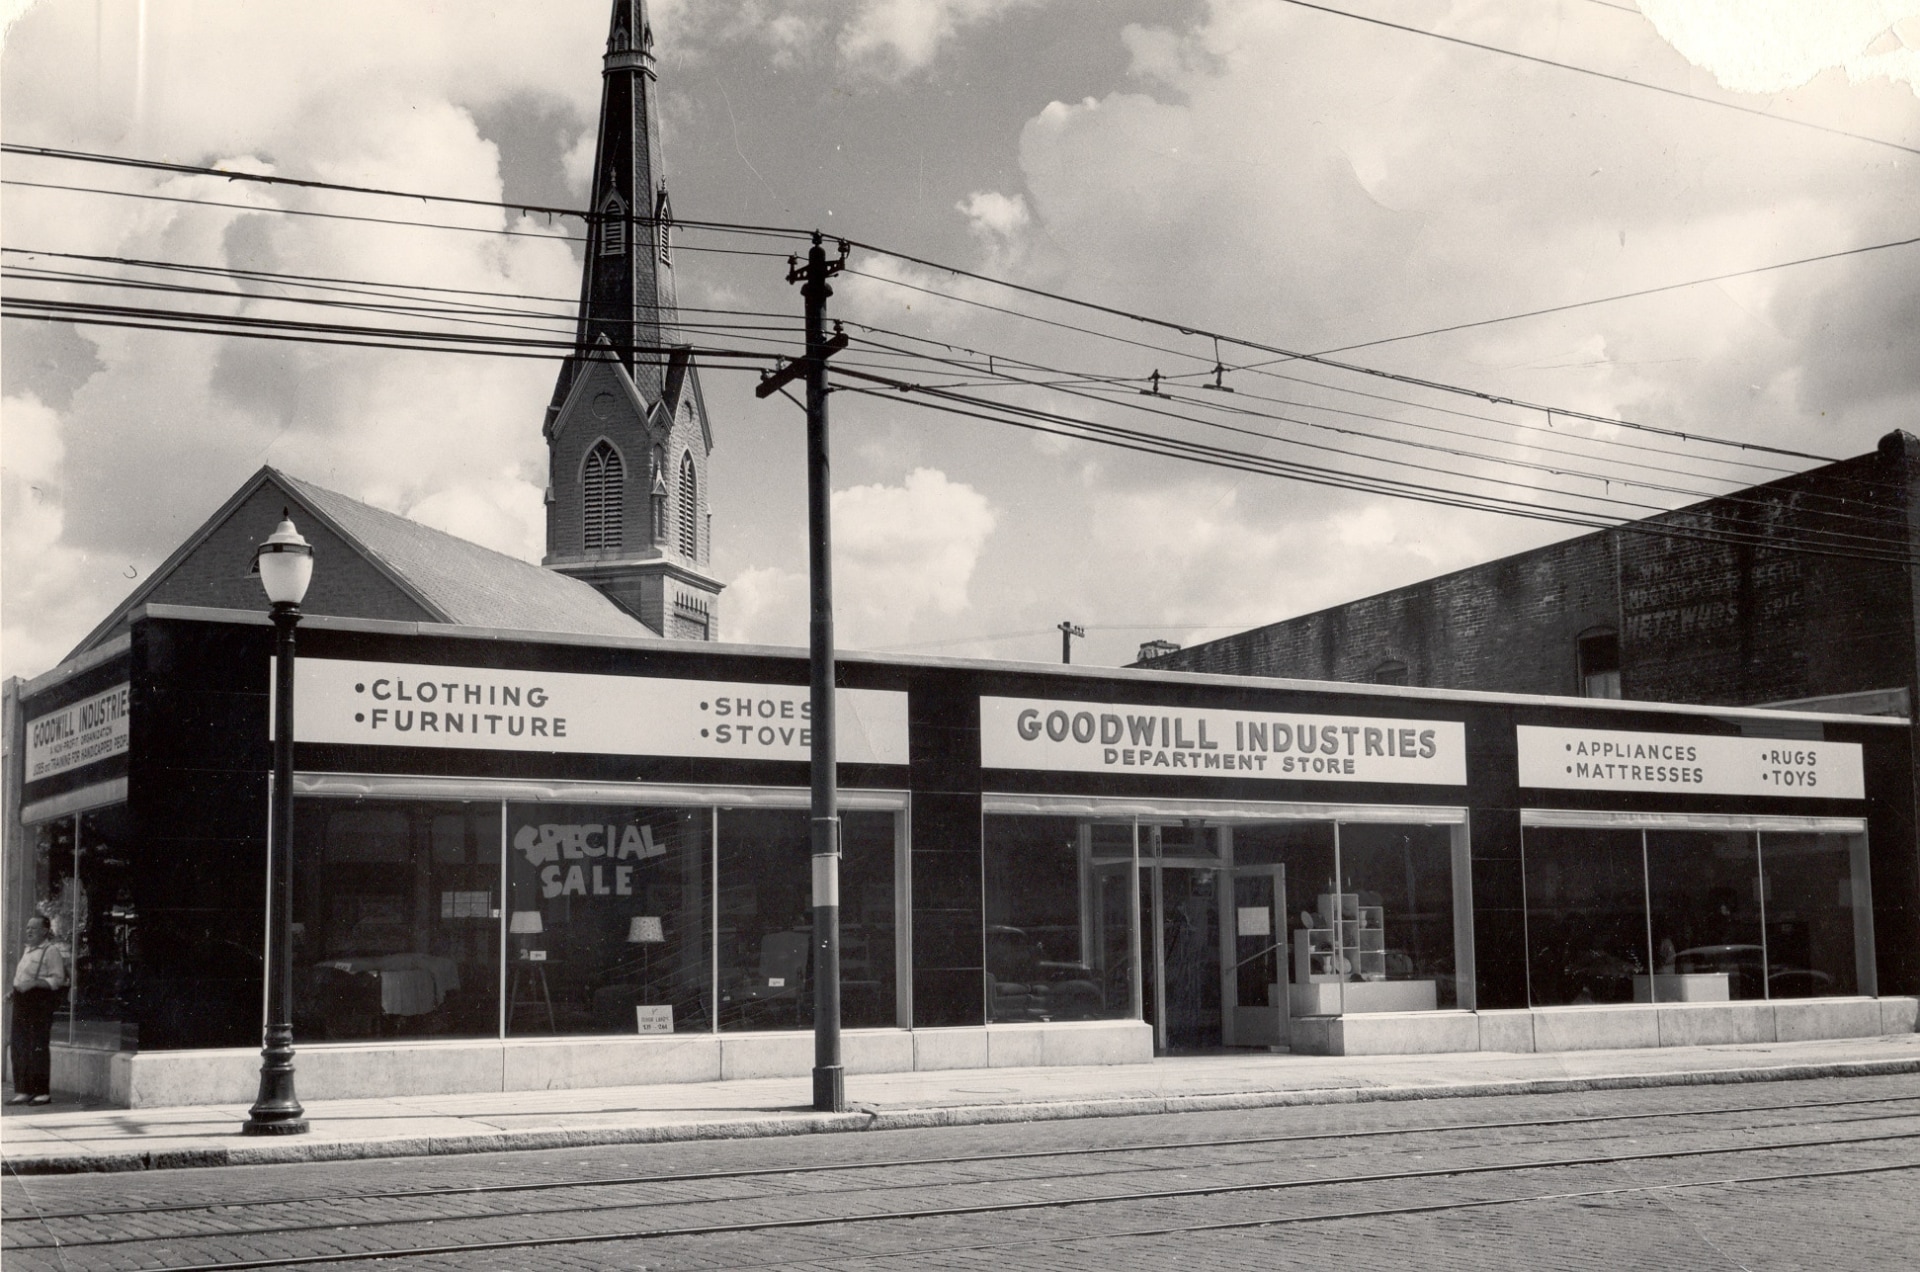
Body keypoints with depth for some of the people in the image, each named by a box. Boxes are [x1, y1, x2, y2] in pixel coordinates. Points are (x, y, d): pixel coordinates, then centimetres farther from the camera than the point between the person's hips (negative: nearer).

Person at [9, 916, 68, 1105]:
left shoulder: (51, 950, -7)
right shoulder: (27, 950, 19)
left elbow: (57, 979, -14)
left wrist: (34, 983, -23)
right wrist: (14, 989, 14)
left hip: (40, 1001, -8)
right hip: (22, 1001, 8)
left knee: (39, 1047, -7)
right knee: (19, 1047, 8)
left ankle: (43, 1092, -2)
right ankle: (23, 1091, 14)